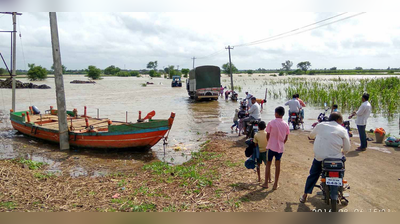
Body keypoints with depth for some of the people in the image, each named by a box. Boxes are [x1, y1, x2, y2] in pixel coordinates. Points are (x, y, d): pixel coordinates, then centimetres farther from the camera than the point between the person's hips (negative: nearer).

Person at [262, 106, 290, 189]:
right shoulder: (286, 125, -1)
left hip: (271, 147, -3)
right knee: (277, 165, 10)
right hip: (280, 148, 3)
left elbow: (268, 135, -4)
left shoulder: (271, 123, -12)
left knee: (268, 164, 9)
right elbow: (286, 138, 4)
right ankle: (276, 184, 16)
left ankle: (266, 183, 13)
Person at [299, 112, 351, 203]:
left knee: (313, 174, 19)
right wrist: (343, 153, 20)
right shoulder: (342, 130, 2)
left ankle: (305, 195, 21)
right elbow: (347, 148, -1)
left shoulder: (320, 125, 8)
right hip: (335, 158, -1)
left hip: (319, 157, 1)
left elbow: (311, 135, 24)